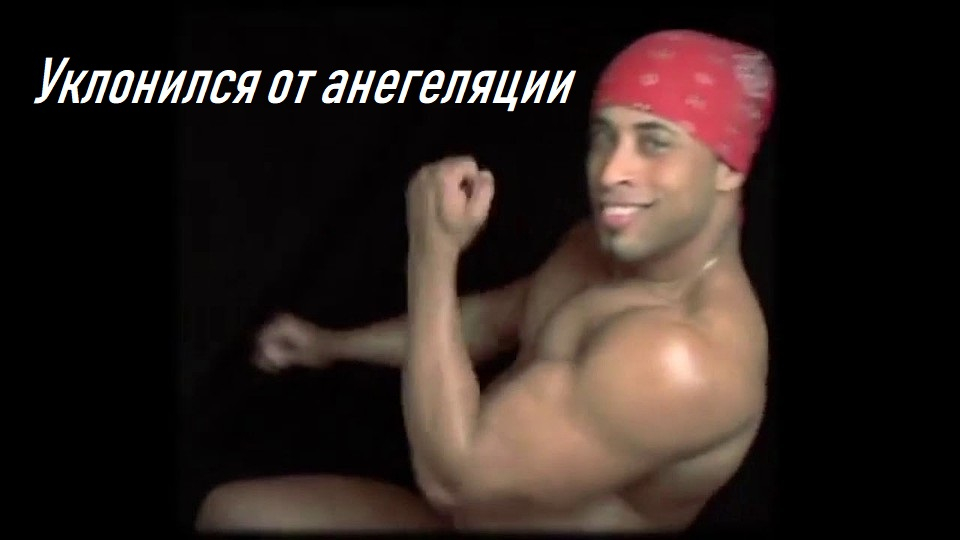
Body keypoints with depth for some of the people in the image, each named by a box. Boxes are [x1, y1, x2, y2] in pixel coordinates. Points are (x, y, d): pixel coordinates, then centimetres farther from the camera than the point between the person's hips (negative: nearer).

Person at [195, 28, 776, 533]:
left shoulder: (681, 355, -35)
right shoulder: (607, 246, -4)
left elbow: (452, 471, -32)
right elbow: (502, 315, 18)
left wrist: (434, 249, -28)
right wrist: (333, 344, 22)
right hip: (466, 512, 9)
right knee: (231, 511, 14)